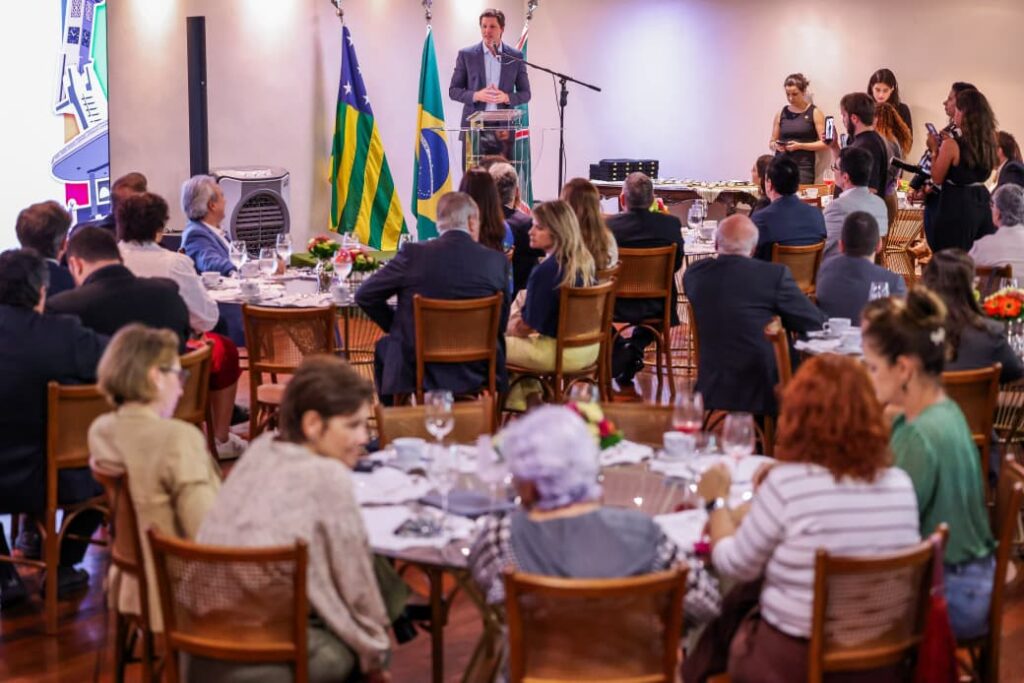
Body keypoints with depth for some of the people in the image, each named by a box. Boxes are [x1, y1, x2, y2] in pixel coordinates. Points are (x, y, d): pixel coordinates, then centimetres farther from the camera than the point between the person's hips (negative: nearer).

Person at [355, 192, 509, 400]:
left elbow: (364, 295, -2)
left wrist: (397, 327, 12)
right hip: (476, 373, 1)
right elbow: (501, 323, 2)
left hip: (416, 372, 0)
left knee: (384, 347, 30)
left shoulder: (413, 254, -11)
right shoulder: (497, 261, -8)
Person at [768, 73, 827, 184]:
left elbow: (824, 143, -3)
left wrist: (800, 146, -13)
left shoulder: (814, 113, 3)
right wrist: (775, 145, -5)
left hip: (803, 166, -3)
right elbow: (772, 142, 18)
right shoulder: (781, 114, 12)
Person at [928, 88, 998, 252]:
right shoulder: (989, 142, 2)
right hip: (982, 203, 6)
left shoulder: (951, 145, -16)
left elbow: (937, 179, -7)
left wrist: (934, 150, 5)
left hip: (956, 207, -6)